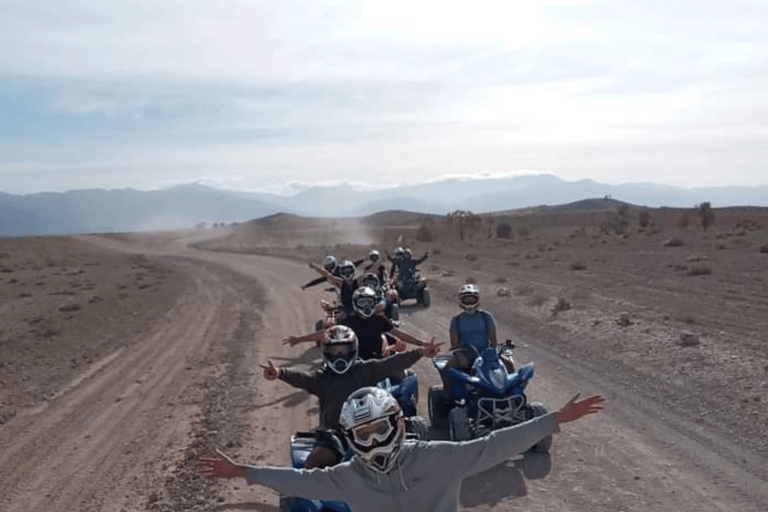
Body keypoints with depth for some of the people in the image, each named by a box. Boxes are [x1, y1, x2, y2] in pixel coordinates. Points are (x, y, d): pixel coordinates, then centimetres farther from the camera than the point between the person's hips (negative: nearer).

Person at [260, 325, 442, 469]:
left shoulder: (366, 370, 10)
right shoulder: (322, 377, 9)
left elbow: (392, 364, -2)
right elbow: (302, 379, -10)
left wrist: (420, 352, -15)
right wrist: (280, 373, -32)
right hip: (332, 434, 0)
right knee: (314, 462, -27)